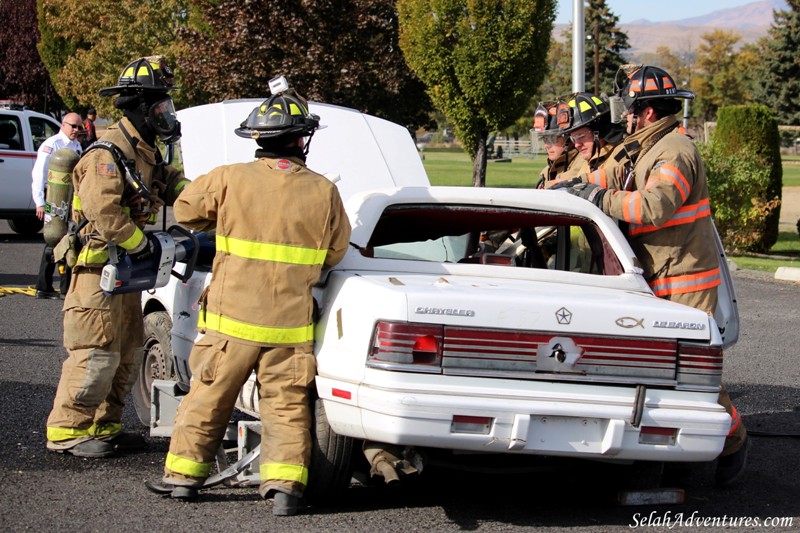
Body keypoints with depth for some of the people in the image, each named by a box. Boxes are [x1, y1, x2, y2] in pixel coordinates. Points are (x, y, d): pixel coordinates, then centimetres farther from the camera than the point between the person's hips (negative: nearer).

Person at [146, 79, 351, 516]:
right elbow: (335, 252, 7)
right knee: (286, 403, 8)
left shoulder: (230, 180, -8)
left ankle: (184, 473, 21)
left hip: (231, 318, 0)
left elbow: (186, 211, 9)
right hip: (291, 324, 0)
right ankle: (285, 482, 1)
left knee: (209, 397, 12)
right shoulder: (322, 191, -4)